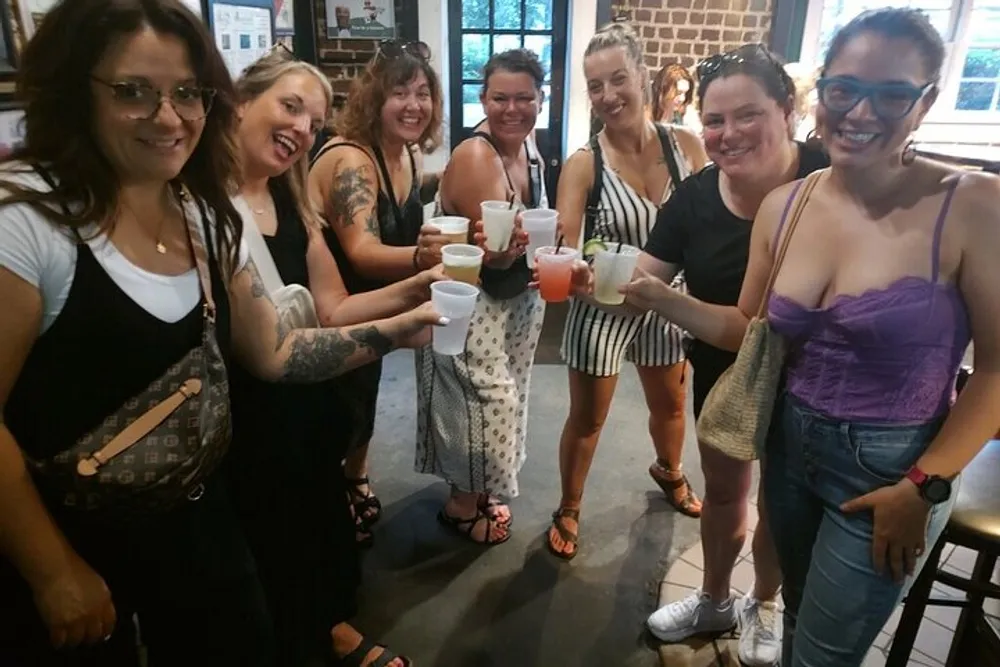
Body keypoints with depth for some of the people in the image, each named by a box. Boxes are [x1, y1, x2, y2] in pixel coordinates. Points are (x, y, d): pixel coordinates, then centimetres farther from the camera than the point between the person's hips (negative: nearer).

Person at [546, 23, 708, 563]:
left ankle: (669, 473, 57)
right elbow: (563, 249, -25)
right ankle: (568, 510, 35)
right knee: (586, 418, 11)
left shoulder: (687, 146, -9)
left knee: (672, 404, 25)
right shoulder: (584, 165, -18)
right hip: (602, 309, -4)